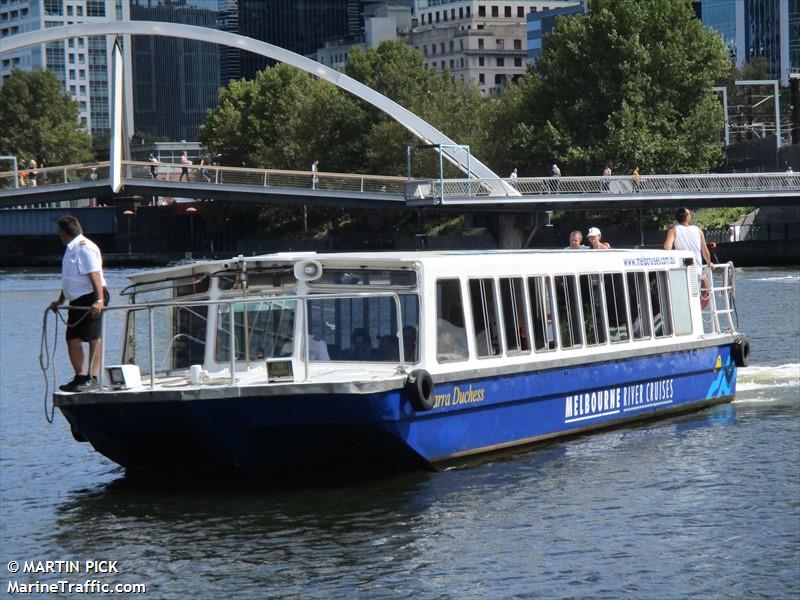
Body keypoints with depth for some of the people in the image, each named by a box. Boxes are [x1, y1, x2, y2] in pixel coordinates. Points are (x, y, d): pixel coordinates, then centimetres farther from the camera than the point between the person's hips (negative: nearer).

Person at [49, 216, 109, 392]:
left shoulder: (84, 247, -13)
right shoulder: (71, 249, 18)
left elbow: (94, 275, -21)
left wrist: (99, 299, -29)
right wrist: (60, 301, 30)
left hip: (90, 299, -10)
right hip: (77, 301, 10)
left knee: (93, 338, -7)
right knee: (73, 339, 9)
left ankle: (92, 378, -7)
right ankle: (80, 377, 16)